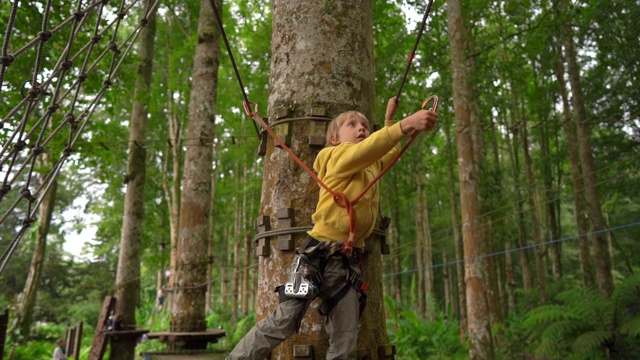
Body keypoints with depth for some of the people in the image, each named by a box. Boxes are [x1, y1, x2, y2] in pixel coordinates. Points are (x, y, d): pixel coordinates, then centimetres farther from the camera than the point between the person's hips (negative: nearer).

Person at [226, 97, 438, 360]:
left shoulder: (372, 166, 20)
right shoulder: (338, 156, -1)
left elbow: (389, 151, 42)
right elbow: (367, 149, -24)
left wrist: (389, 118, 37)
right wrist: (406, 124, -34)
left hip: (348, 262, 7)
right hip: (318, 254, -7)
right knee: (283, 323, -8)